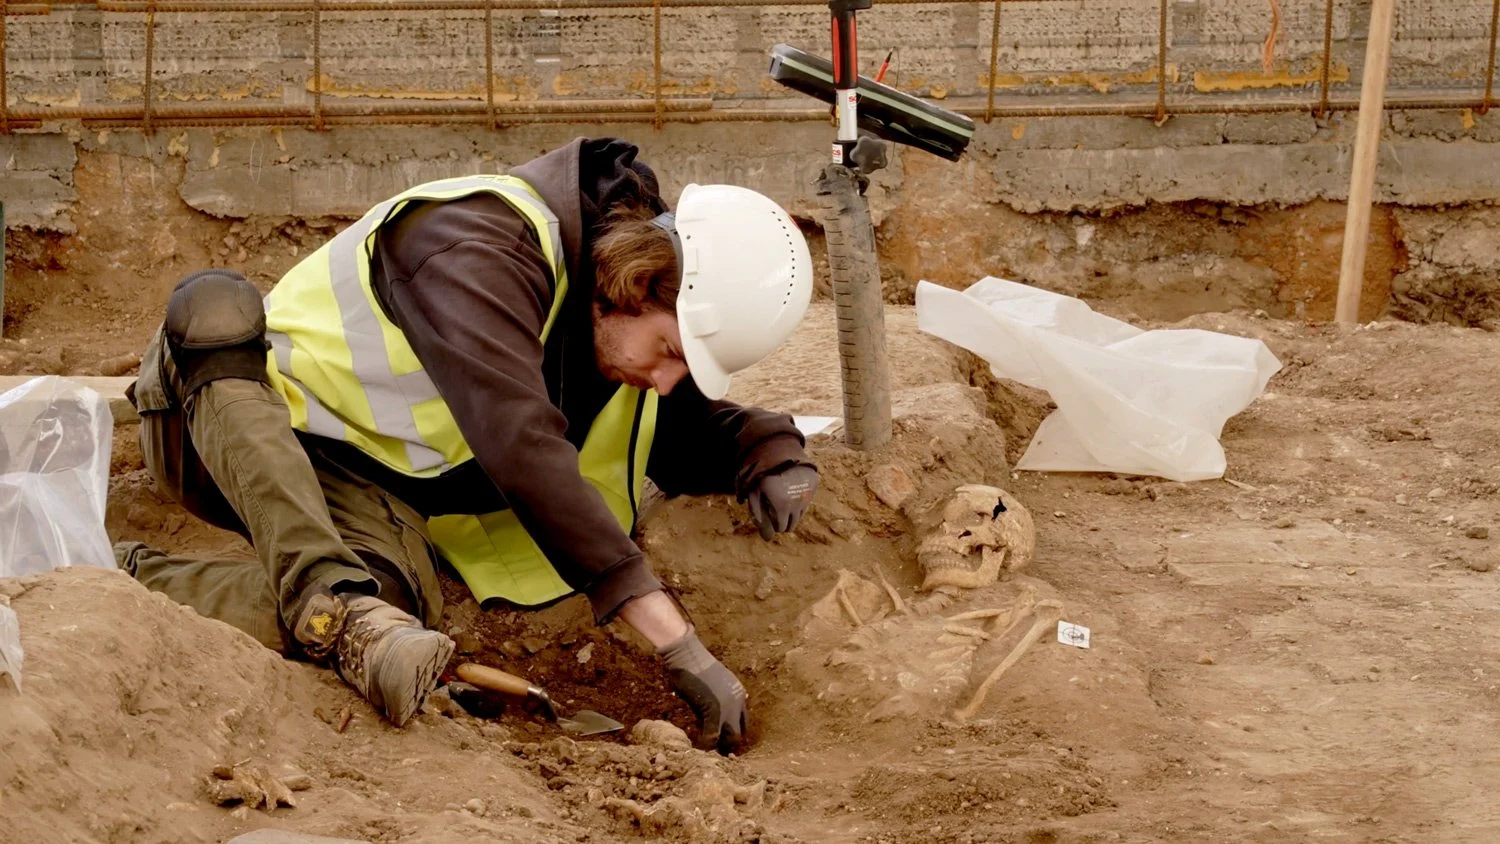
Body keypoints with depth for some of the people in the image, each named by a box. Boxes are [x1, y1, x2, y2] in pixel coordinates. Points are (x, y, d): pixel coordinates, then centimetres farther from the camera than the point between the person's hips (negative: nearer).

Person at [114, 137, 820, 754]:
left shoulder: (651, 314, -1)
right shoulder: (481, 247, -28)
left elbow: (694, 425, 18)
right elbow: (522, 448, -41)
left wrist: (774, 457, -9)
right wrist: (677, 642, -44)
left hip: (360, 489, 4)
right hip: (240, 438, -4)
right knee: (217, 310, -41)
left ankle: (137, 580, -23)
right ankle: (328, 591, -50)